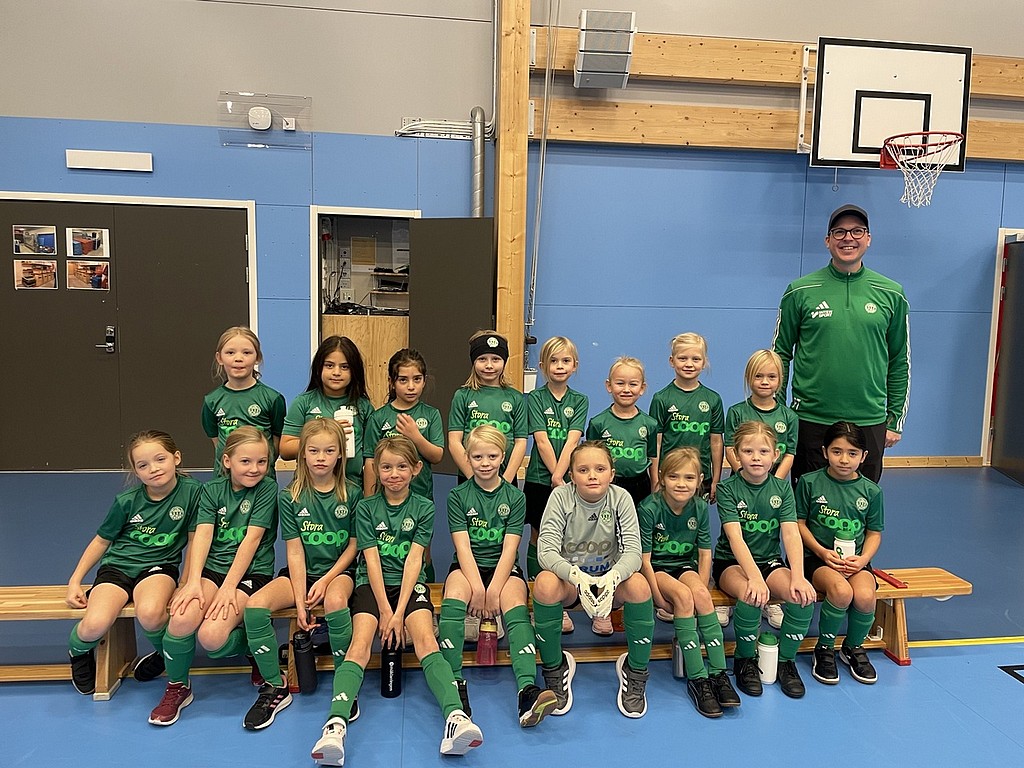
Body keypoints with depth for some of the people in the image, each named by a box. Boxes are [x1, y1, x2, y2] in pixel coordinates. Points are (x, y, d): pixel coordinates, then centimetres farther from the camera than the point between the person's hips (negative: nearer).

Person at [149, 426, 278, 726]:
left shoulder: (267, 489, -4)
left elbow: (251, 539, -12)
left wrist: (229, 587, -19)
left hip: (251, 573, -3)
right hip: (213, 568, 4)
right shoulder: (212, 490, 6)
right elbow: (202, 535, -7)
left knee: (211, 636, -26)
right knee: (182, 618, -26)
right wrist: (193, 581, -22)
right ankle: (177, 687, 0)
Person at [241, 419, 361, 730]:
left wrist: (326, 581, -12)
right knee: (255, 605, -25)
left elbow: (354, 545, 0)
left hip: (338, 570, -2)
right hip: (301, 573, 2)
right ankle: (276, 687, -7)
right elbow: (295, 552, -5)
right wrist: (300, 601, -13)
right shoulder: (290, 496, -1)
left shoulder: (352, 494, -3)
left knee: (335, 602, -36)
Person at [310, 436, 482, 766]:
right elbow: (372, 559, -2)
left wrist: (399, 613, -12)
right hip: (372, 584, 0)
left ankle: (456, 718, -43)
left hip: (410, 584, 0)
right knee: (360, 643, -25)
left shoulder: (424, 508, 6)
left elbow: (414, 559, -2)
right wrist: (385, 611, -11)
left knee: (426, 639, -25)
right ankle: (335, 725, -41)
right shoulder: (366, 508, 6)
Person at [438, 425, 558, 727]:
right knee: (454, 597, -33)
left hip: (503, 568, 0)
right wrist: (477, 588, -20)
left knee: (516, 607, -30)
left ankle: (528, 691, -44)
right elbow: (463, 547, -6)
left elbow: (509, 549, -5)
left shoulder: (515, 497, 5)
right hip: (468, 566, 0)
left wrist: (493, 590, -18)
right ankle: (455, 685, -34)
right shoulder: (458, 496, 4)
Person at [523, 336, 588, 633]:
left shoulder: (580, 401, 7)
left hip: (570, 479, 1)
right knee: (539, 539, 6)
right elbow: (542, 440, -8)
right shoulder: (534, 399, 1)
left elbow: (572, 441, -6)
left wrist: (559, 474, -17)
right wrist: (556, 477, -14)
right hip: (539, 479, -1)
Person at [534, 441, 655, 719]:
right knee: (545, 583, -34)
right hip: (568, 577, -1)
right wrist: (577, 576, -42)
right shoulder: (561, 496, -14)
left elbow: (633, 551, -19)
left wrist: (611, 579, -41)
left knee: (638, 584, -31)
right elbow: (546, 550, -23)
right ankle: (555, 669, -9)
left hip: (609, 579, 1)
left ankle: (636, 672, -6)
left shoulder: (620, 498, -11)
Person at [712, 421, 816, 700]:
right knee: (752, 596, -34)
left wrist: (798, 576, -27)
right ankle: (744, 661, -7)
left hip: (769, 559, 4)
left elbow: (791, 533, -12)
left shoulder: (781, 487, 0)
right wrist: (755, 577, -36)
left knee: (804, 596, -25)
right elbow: (735, 537, -22)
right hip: (731, 562, -3)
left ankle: (786, 660, 0)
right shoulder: (727, 488, -11)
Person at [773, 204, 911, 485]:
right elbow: (781, 353, 4)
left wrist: (895, 420, 8)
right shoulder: (801, 291, -1)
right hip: (811, 420, -1)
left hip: (869, 422, 1)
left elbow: (900, 362, 9)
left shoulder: (891, 294, 4)